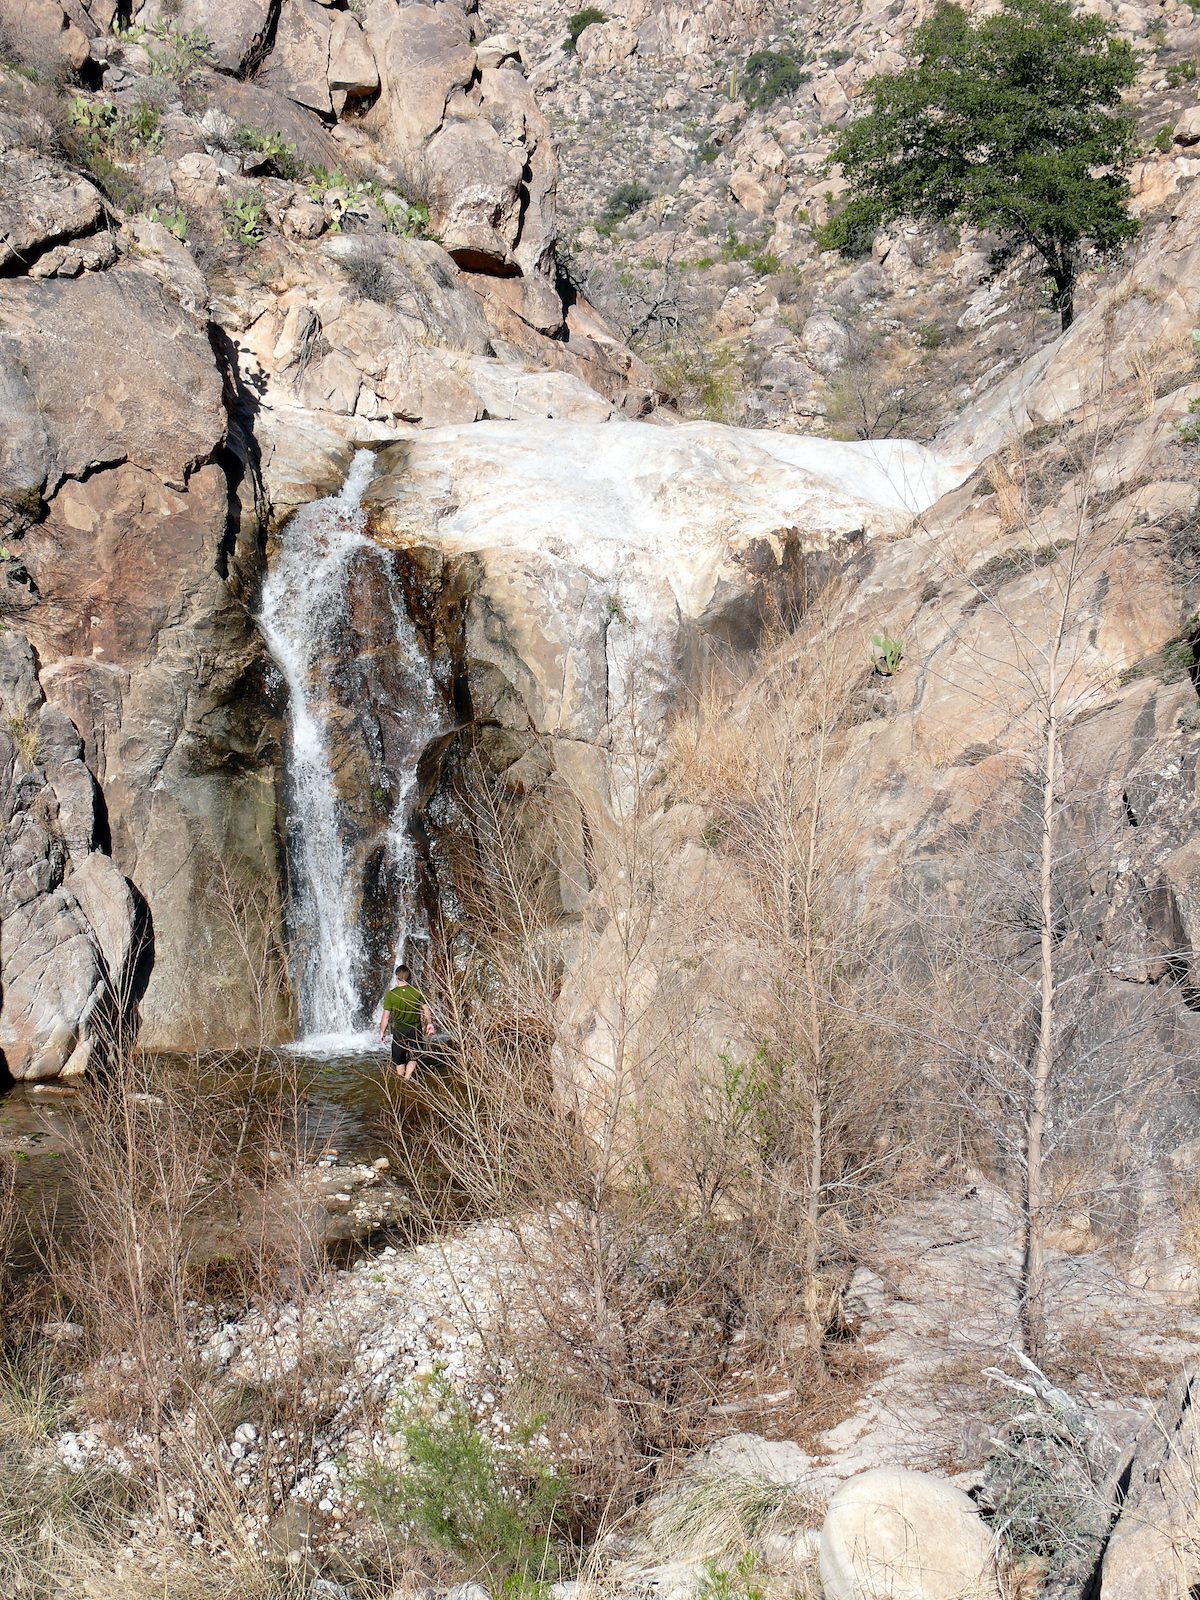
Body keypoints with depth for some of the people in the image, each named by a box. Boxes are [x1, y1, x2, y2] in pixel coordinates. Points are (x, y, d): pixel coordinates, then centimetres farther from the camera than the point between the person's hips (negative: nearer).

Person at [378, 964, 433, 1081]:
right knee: (413, 1057, 12)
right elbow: (426, 1010, -4)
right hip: (415, 1029, 1)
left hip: (399, 1030, -1)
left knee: (399, 1058, 16)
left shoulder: (391, 994, -13)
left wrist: (382, 1032, 3)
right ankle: (407, 1078, -6)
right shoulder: (417, 991, -10)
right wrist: (430, 1023, 10)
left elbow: (386, 1016, -9)